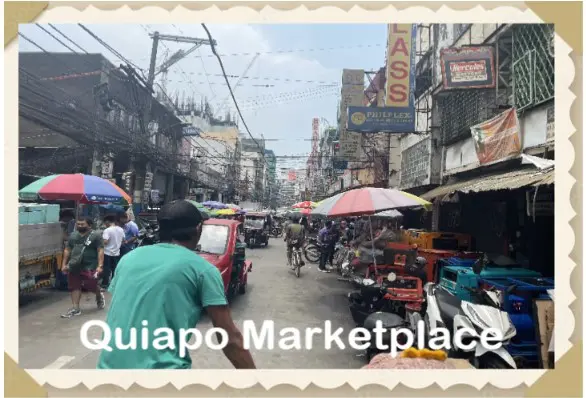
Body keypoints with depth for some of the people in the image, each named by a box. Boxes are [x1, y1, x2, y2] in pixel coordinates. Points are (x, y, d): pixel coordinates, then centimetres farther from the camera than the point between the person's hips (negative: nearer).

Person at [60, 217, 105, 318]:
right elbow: (67, 250, 18)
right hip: (74, 267, 6)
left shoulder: (95, 236, -7)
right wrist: (64, 264, 12)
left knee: (91, 286, 0)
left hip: (89, 267, -6)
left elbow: (100, 251, -11)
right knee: (74, 287, 7)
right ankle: (75, 309, 14)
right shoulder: (73, 235, 11)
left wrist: (100, 266, -19)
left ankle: (99, 296, 32)